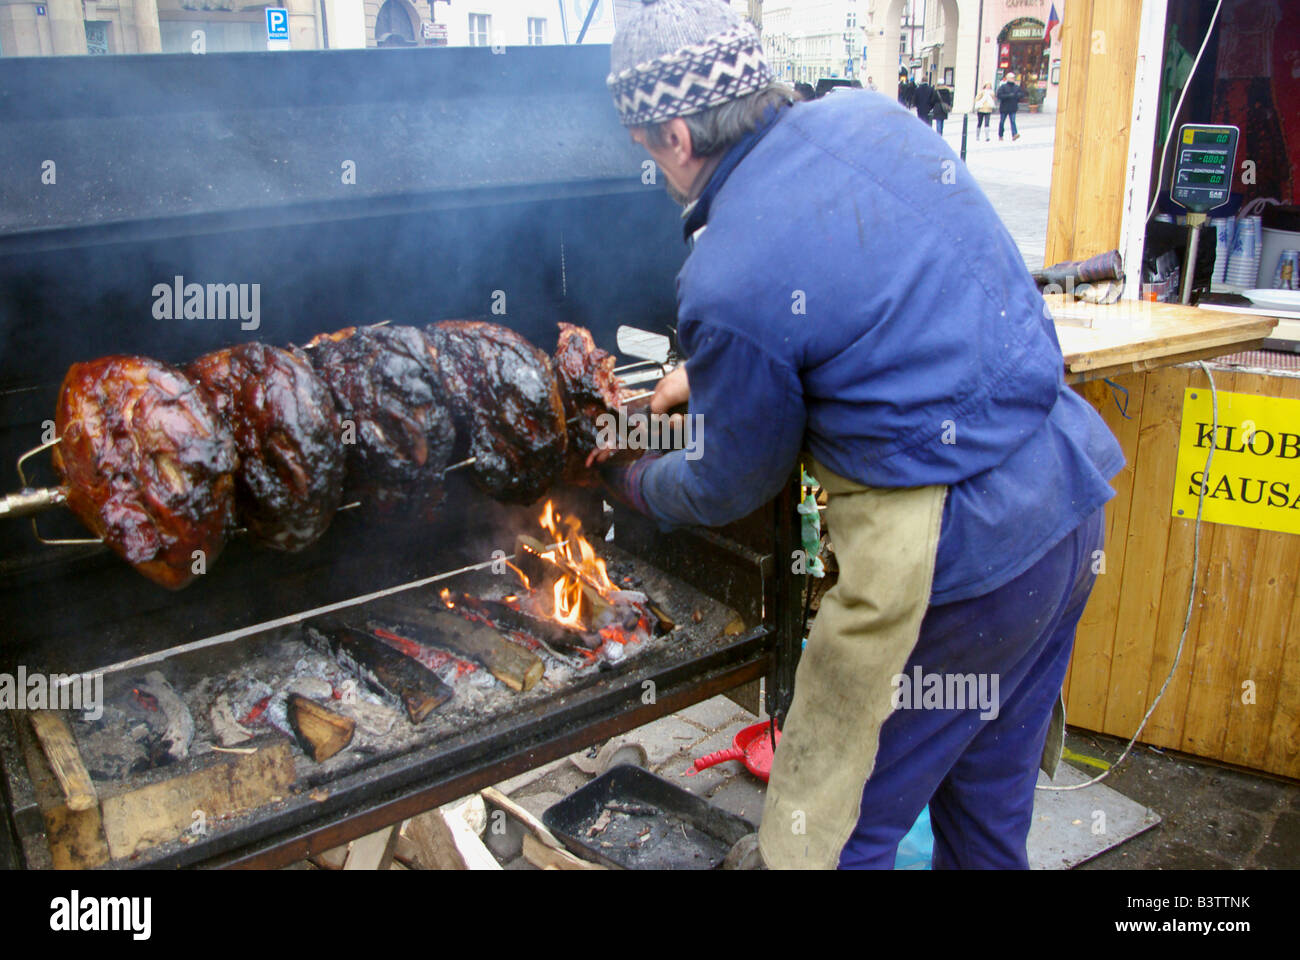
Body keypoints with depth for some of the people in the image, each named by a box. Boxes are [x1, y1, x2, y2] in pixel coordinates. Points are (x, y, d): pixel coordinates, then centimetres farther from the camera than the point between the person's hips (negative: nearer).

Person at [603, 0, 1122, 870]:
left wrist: (638, 482, 19)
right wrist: (708, 377, 26)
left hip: (952, 558, -8)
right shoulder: (873, 120, 4)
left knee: (830, 831, 10)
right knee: (988, 792, 27)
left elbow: (736, 489, -2)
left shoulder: (729, 284, -19)